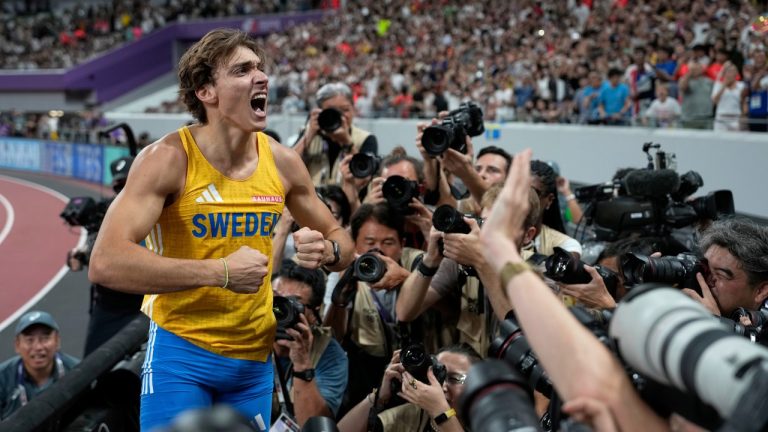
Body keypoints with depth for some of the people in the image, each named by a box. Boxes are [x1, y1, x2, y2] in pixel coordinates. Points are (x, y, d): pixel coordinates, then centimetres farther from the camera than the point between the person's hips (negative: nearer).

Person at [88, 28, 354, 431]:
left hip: (256, 356, 5)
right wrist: (219, 272, -28)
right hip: (181, 353, -5)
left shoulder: (283, 162, -1)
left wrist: (326, 251, -11)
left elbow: (340, 238, 14)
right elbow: (105, 263, -26)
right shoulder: (169, 158, -16)